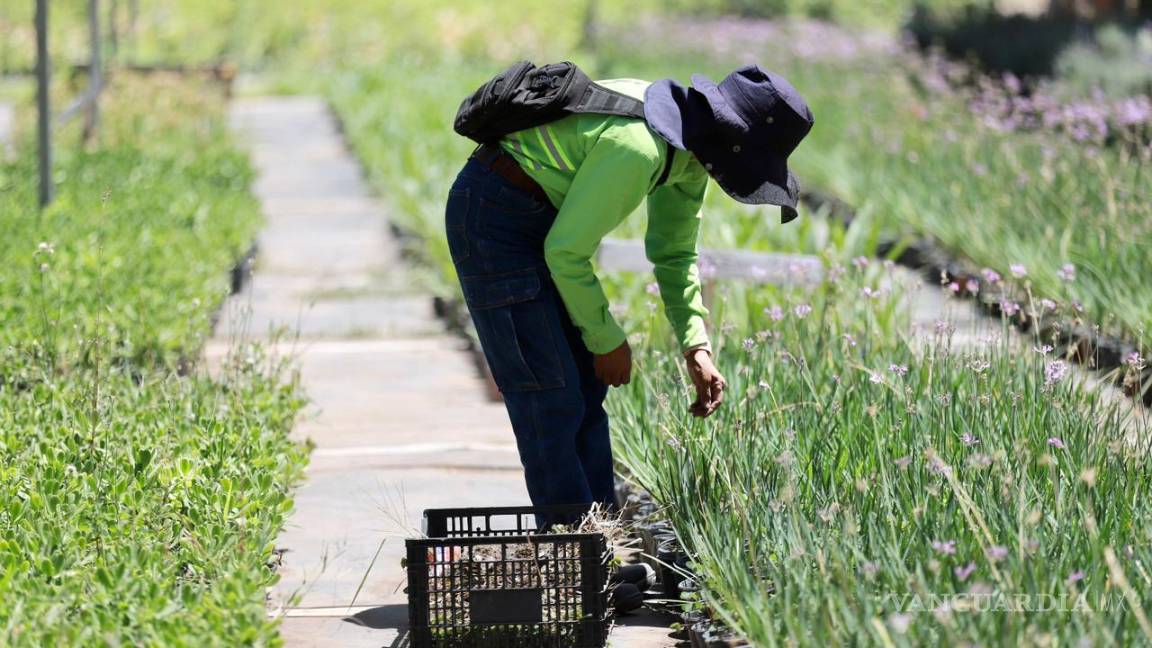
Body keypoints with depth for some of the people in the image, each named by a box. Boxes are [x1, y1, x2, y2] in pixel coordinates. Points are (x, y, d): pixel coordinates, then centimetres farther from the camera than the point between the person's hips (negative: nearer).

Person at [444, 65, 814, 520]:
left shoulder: (693, 147, 3)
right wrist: (606, 340, -11)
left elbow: (673, 252, 14)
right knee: (551, 401, -11)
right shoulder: (636, 146, -28)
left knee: (587, 387, 10)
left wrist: (696, 348, 4)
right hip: (492, 220, -10)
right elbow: (566, 251, -23)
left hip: (543, 219, 10)